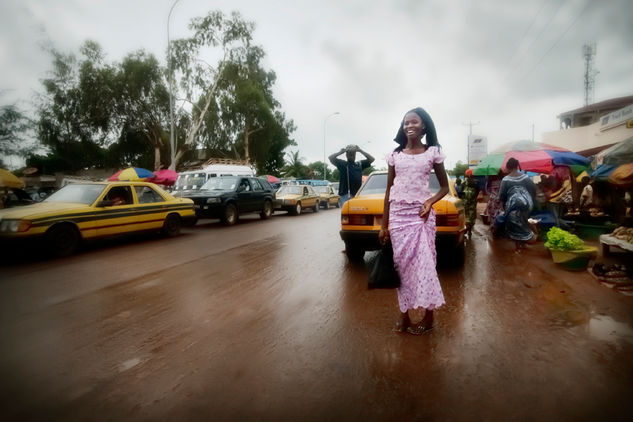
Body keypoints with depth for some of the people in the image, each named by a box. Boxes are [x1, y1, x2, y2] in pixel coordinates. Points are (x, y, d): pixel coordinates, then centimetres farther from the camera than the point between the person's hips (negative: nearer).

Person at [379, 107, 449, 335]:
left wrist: (430, 202, -12)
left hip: (420, 213, -2)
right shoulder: (395, 155, 8)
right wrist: (384, 224, 8)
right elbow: (389, 190, 10)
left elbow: (444, 186, 9)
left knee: (423, 263, -1)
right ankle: (404, 315, 14)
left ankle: (428, 316, 11)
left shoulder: (433, 152, 3)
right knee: (402, 264, 5)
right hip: (397, 213, 2)